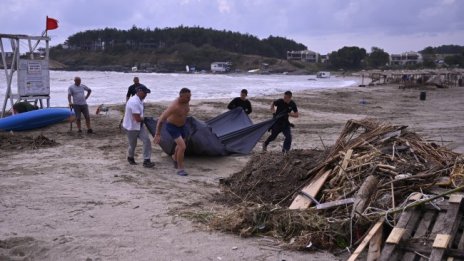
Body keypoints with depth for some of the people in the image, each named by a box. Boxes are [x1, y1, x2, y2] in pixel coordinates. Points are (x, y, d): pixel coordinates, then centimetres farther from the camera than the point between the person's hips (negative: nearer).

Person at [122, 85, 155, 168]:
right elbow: (137, 119, -30)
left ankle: (146, 161, -3)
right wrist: (144, 119, -9)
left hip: (139, 126, 8)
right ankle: (130, 158, 40)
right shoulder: (135, 102, -29)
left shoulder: (139, 100, 4)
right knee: (133, 145, 11)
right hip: (131, 127, -8)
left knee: (147, 141, -6)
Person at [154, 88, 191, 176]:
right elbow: (161, 119, -35)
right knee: (182, 147, -19)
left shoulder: (186, 101, -14)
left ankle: (175, 158, 57)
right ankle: (180, 169, -4)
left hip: (182, 126, 8)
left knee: (180, 145, 26)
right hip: (172, 127, -7)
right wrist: (157, 134, -35)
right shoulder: (174, 106, -37)